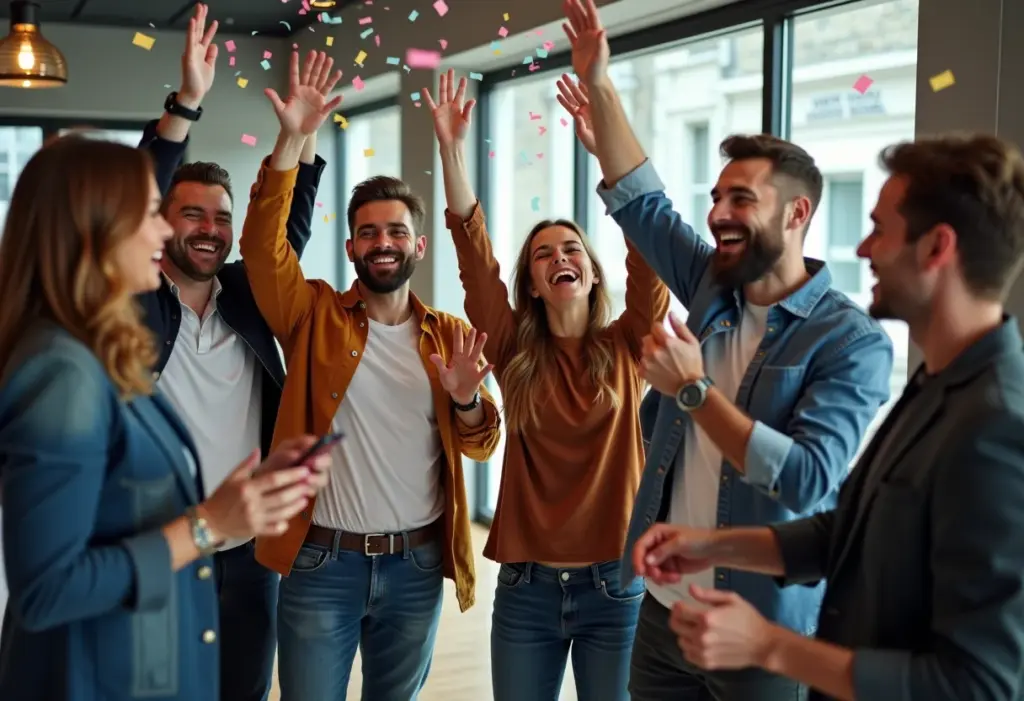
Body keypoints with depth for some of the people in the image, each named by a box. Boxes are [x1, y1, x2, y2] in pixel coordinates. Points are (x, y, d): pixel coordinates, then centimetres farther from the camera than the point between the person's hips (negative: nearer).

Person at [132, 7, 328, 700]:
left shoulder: (246, 295, 5)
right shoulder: (135, 306, -7)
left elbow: (289, 228, -2)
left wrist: (304, 133, -14)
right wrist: (186, 102, -27)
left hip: (253, 546, 3)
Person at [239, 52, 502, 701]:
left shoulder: (451, 335, 4)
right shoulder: (316, 317, -2)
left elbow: (481, 445, 5)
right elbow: (264, 241, -17)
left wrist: (466, 399, -17)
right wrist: (293, 139, -26)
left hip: (417, 564, 2)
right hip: (323, 561, -2)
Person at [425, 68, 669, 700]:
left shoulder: (628, 347, -1)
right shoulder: (517, 354, 1)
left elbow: (647, 248, -13)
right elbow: (474, 251, -7)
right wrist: (453, 147, -15)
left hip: (616, 584, -1)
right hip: (526, 585, 1)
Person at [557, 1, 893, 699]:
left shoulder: (853, 341, -14)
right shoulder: (714, 287, 4)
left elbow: (809, 480, -25)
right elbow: (641, 201, 6)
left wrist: (694, 390, -24)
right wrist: (598, 84, -1)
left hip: (764, 631, -5)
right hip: (666, 608, 6)